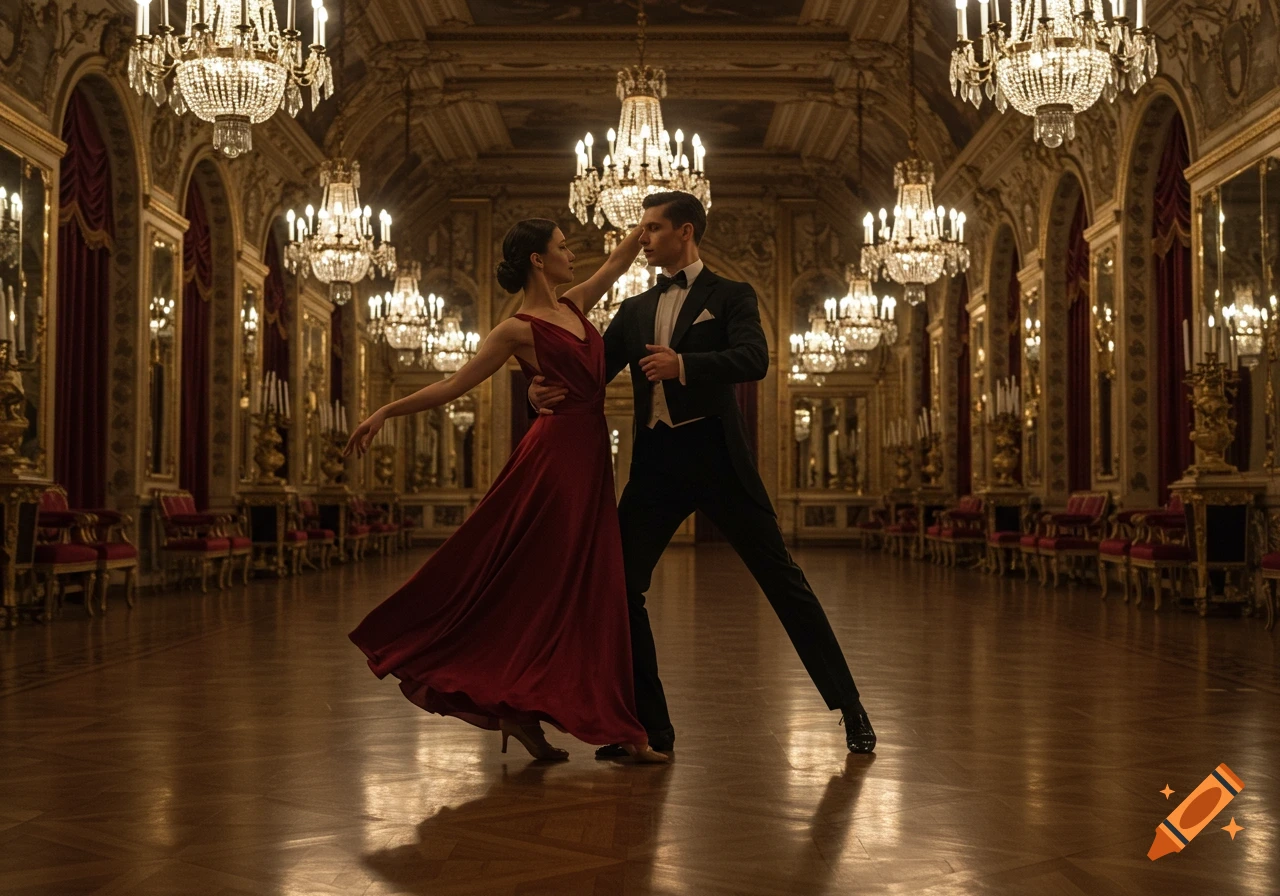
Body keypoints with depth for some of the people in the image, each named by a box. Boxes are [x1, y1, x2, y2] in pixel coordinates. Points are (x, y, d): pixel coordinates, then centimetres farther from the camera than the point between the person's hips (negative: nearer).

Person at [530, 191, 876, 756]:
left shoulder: (730, 296, 3)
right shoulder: (634, 310, 18)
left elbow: (754, 360, -15)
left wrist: (684, 364, -29)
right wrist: (550, 389, -13)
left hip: (716, 457, -5)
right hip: (655, 463, 5)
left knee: (782, 579, -1)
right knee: (620, 584, -1)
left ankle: (850, 710, 10)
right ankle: (650, 725, 11)